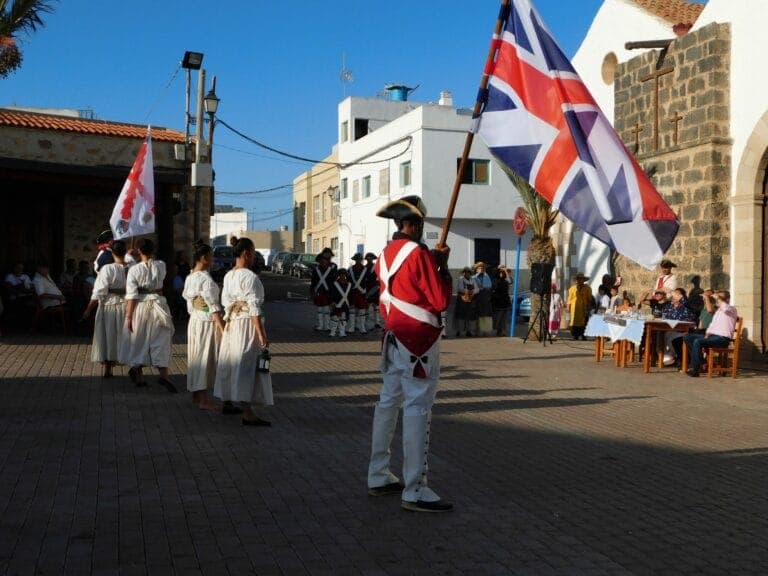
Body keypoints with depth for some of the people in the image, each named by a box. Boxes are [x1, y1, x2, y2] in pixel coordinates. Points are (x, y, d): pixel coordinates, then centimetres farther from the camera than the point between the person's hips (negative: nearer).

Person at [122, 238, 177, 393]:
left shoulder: (134, 270, -10)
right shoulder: (161, 266, -4)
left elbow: (132, 296, -11)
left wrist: (129, 317, -7)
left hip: (140, 307, -1)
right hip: (158, 304, 1)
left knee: (139, 340, 13)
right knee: (161, 340, 4)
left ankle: (139, 376, 21)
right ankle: (163, 373, -11)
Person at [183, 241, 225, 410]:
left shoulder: (189, 278, 6)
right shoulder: (206, 279, -19)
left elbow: (188, 300, 13)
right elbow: (213, 307, -20)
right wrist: (223, 328, -18)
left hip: (194, 320, 8)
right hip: (208, 322, -8)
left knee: (195, 356, 16)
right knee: (205, 358, -1)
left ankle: (195, 394, 27)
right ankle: (204, 399, 5)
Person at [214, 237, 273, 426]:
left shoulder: (228, 276, 8)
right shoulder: (249, 277, -17)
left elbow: (225, 301, 13)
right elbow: (254, 307, -21)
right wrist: (261, 333, -21)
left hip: (231, 323, 9)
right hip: (247, 324, -9)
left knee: (231, 361, 18)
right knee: (248, 365, -7)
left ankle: (227, 403, 32)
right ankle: (248, 413, -6)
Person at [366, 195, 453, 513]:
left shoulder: (385, 254, 10)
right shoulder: (419, 253, -15)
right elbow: (441, 301, -14)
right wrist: (443, 264, -3)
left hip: (393, 337, 9)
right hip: (419, 341, -9)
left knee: (388, 403, 14)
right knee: (417, 410, -7)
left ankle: (378, 477, 22)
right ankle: (415, 491, -4)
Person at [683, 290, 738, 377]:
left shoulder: (731, 310, -3)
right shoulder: (718, 310, 25)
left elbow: (725, 307, -30)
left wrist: (718, 299, -15)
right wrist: (707, 334, 6)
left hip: (723, 338, -9)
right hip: (713, 335, 9)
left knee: (697, 341, -29)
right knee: (688, 337, -1)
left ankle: (694, 370, -24)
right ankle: (697, 360, -1)